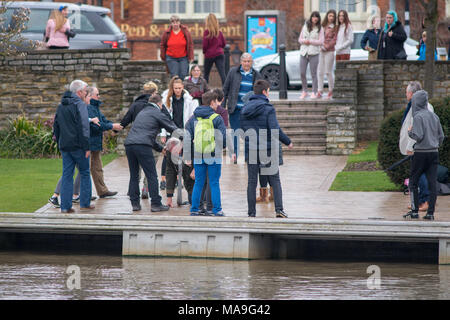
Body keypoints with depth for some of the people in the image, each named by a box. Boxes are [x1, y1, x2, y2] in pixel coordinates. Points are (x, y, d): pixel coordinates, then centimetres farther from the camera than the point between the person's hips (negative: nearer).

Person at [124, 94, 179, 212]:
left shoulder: (142, 112, 31)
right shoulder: (158, 114, 8)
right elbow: (173, 129, 12)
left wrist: (160, 148, 37)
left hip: (129, 144, 7)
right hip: (142, 146, -7)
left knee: (134, 176, 13)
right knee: (152, 176, -2)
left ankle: (135, 203, 12)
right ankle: (156, 204, -3)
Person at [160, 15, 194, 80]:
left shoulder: (185, 31, -2)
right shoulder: (167, 33, -1)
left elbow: (190, 45, 1)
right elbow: (163, 45, 11)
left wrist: (191, 57, -3)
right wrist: (163, 57, 9)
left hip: (183, 58, 0)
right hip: (171, 58, 0)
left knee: (183, 75, -6)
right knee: (174, 76, -9)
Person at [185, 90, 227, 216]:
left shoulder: (193, 118, 7)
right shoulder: (217, 118, -6)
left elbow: (187, 138, 7)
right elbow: (223, 138, -7)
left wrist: (189, 155, 13)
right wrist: (222, 147, 14)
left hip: (198, 157, 4)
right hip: (214, 156, -4)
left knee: (198, 183, 10)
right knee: (214, 183, 2)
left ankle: (194, 209, 9)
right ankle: (217, 210, 2)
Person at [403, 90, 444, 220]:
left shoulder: (418, 117, -11)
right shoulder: (434, 116, 7)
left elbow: (418, 136, -17)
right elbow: (441, 136, 10)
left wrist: (410, 132, 1)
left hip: (421, 153, -5)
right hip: (434, 153, 5)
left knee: (413, 182, 6)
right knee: (432, 183, 3)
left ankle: (415, 210, 4)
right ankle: (430, 212, 1)